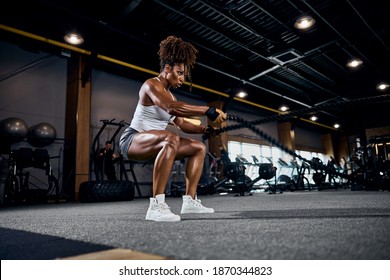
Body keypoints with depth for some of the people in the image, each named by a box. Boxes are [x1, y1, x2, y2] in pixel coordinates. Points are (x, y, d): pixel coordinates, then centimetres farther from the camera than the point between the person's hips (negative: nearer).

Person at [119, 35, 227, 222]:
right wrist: (208, 111, -37)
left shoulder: (169, 94, 16)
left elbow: (182, 124, 11)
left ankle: (189, 201, -4)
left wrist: (205, 129, -5)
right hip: (132, 140, -9)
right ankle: (156, 205, -40)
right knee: (171, 139, -39)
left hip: (154, 144, 9)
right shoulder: (151, 84, -13)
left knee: (199, 147, 3)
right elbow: (171, 108, -34)